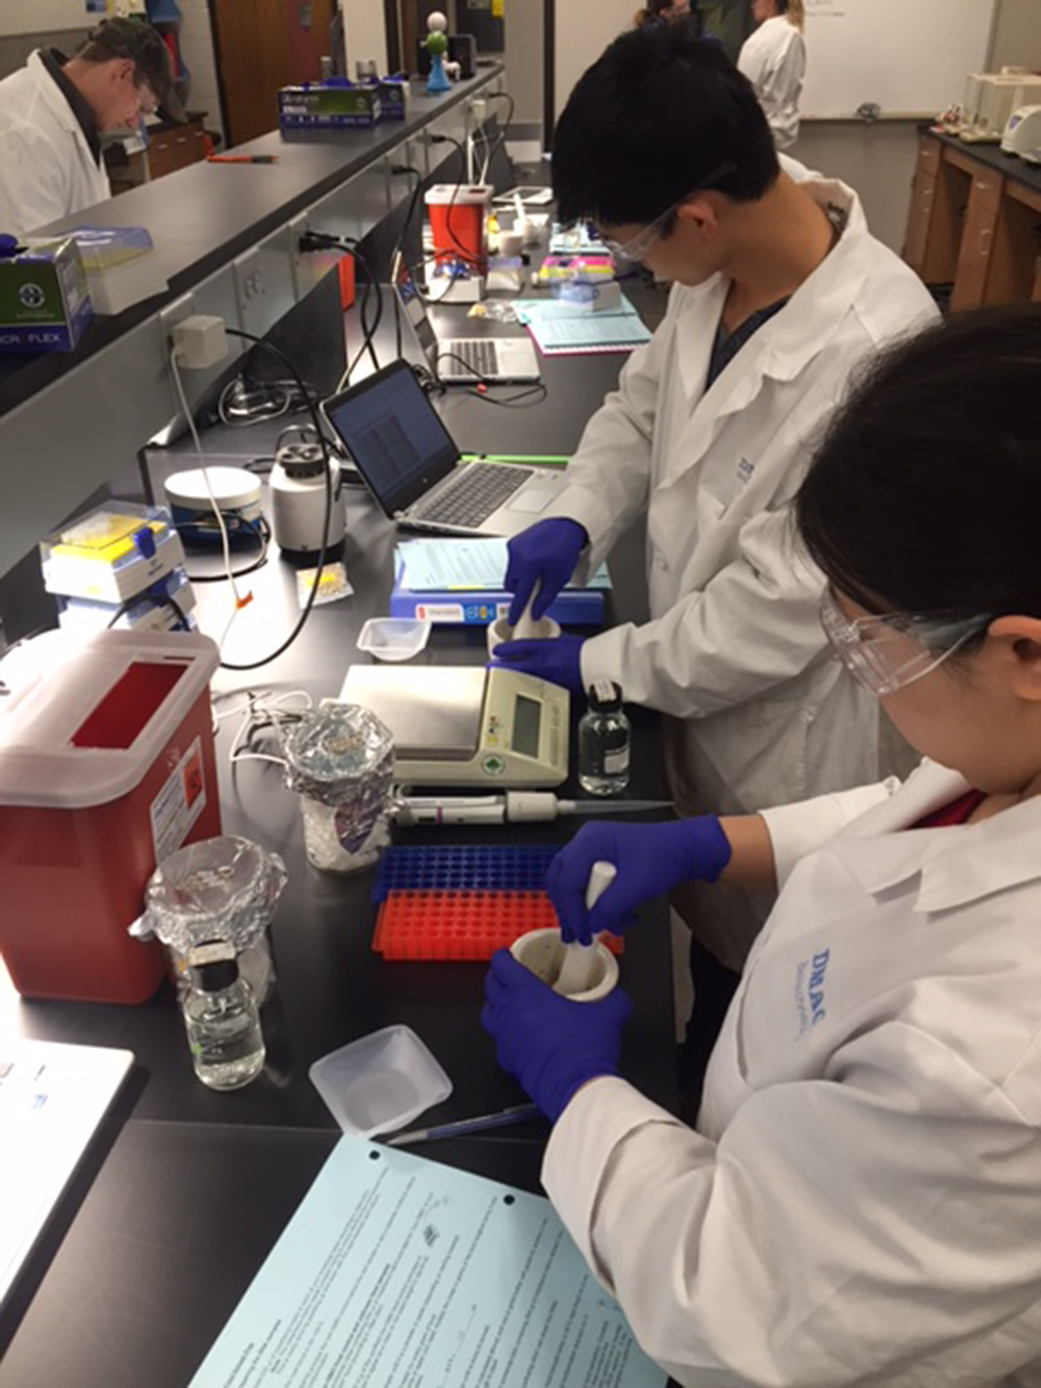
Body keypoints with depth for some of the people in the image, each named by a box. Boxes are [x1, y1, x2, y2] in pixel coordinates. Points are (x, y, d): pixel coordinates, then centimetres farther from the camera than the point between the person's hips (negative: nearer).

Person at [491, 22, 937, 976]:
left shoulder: (872, 352, -34)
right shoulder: (723, 265, -10)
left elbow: (781, 609, -28)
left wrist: (601, 664, -17)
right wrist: (576, 518, -9)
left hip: (789, 735, -7)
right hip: (695, 695, 7)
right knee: (709, 932, 30)